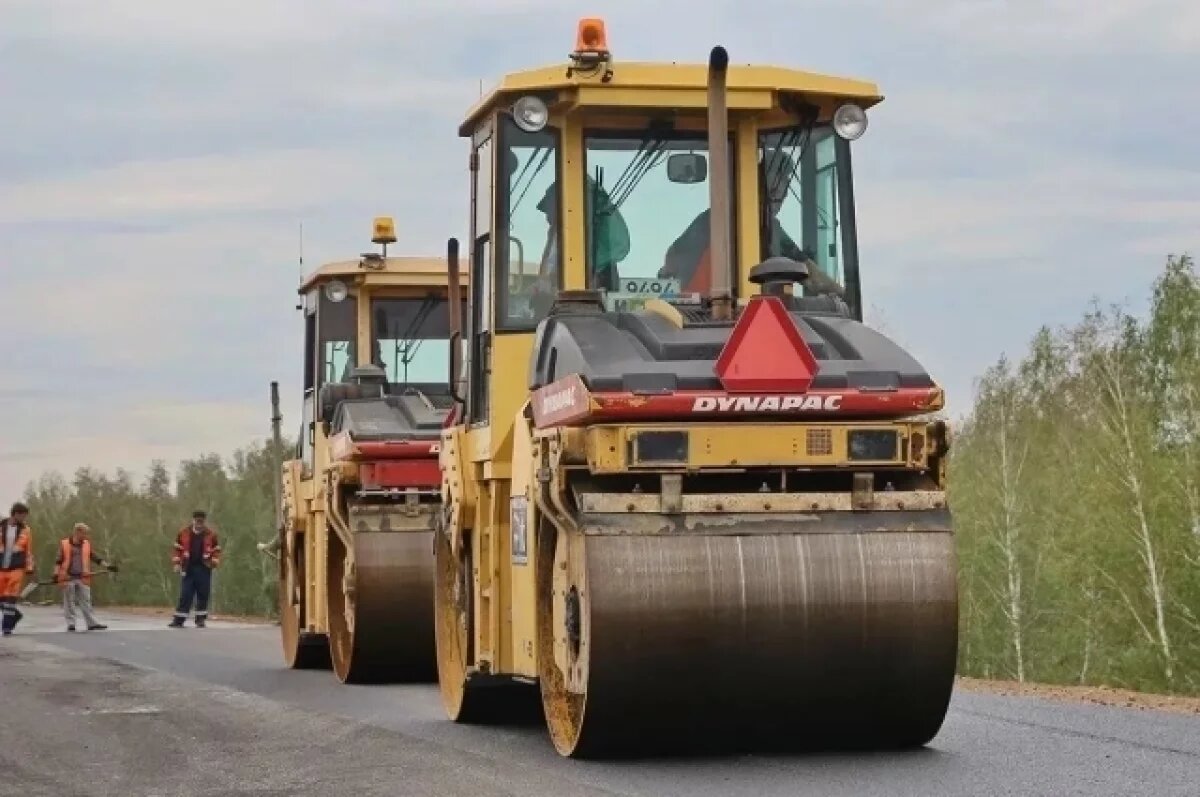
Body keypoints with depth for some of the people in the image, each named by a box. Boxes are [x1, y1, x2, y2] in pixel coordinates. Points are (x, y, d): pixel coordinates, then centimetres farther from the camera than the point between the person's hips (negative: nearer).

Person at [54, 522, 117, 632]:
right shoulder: (65, 544, -3)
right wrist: (56, 574, -12)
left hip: (82, 578, 4)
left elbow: (95, 558, 11)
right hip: (68, 578, -3)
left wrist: (107, 566, 3)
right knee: (69, 602, 3)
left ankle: (92, 623, -1)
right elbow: (59, 561, -3)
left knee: (86, 601, 1)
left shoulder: (86, 545, 10)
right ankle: (70, 623, 10)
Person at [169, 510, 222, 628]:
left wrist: (215, 561, -7)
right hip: (188, 568, 0)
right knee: (185, 595, -3)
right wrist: (176, 563, 0)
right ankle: (178, 620, -3)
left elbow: (217, 550, 8)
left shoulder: (211, 535, 3)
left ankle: (200, 619, 12)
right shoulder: (183, 533, 4)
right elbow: (177, 549, 8)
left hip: (204, 569, 0)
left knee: (203, 595, 3)